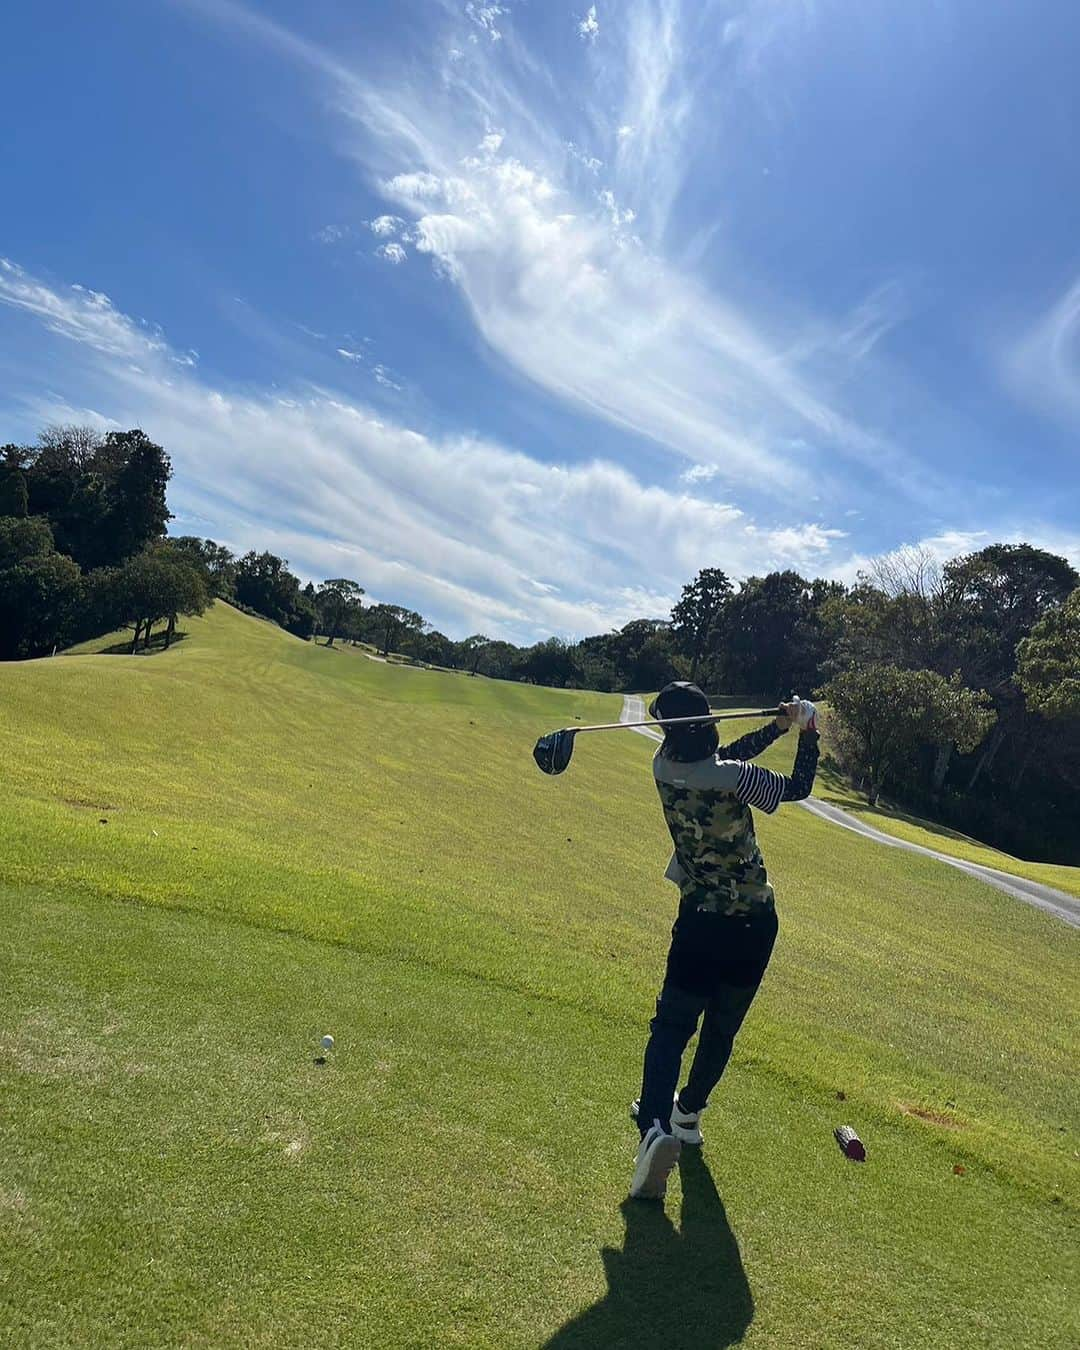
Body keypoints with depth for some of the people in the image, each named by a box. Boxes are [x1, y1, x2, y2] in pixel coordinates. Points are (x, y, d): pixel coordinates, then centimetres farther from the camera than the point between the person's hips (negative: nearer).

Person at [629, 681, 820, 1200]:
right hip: (754, 923, -1)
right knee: (721, 1029, 19)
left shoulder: (664, 768, -8)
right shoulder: (732, 778, -21)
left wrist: (779, 724, 7)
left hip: (699, 919, 1)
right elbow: (798, 788, -3)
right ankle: (688, 1113, 36)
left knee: (672, 1025, 2)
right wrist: (807, 733, 7)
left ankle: (655, 1125, -20)